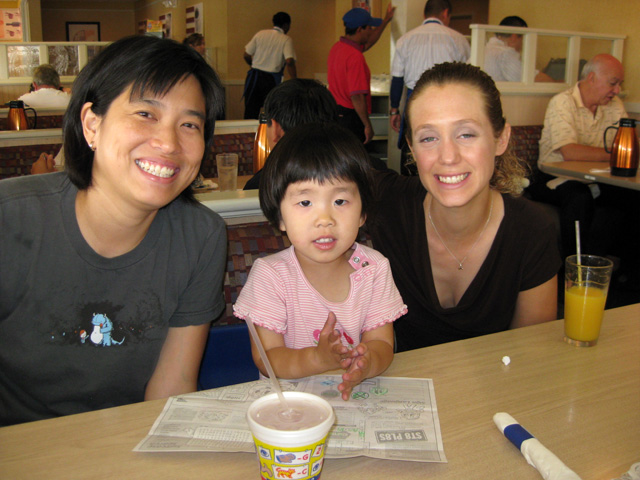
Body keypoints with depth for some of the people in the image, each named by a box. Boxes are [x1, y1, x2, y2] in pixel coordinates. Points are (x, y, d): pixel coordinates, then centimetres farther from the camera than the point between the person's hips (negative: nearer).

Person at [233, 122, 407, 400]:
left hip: (360, 398, 3)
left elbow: (382, 343, -6)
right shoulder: (269, 274, -10)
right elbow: (266, 359, -11)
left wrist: (367, 363, -29)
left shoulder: (374, 268, -3)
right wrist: (319, 358, -30)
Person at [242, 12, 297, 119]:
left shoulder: (260, 34, 7)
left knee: (250, 112, 8)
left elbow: (246, 56, 8)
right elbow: (289, 62, -17)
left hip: (254, 76, 4)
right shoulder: (286, 40, -4)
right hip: (271, 79, -3)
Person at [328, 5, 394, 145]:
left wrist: (386, 20, 32)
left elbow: (368, 43, 27)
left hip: (334, 112, 10)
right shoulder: (355, 56, -21)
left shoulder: (338, 47, 9)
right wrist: (367, 125, -18)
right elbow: (357, 96, -25)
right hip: (349, 116, -10)